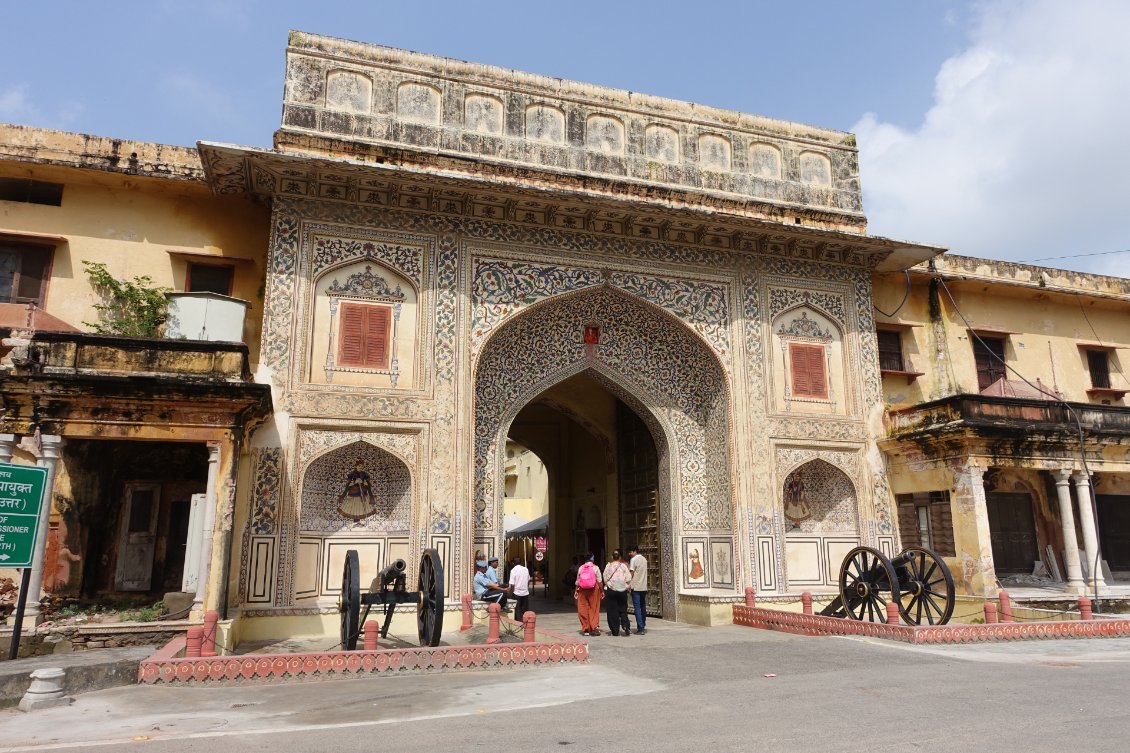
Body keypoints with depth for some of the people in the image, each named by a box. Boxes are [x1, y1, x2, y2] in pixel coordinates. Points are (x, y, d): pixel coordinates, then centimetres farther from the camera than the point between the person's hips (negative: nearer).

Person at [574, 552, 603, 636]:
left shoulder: (580, 568, 3)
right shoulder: (595, 568, -4)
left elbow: (577, 581, 6)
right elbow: (599, 581, -5)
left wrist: (576, 591, 16)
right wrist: (602, 591, 3)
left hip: (582, 590, 2)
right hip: (593, 589, -2)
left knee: (583, 610, 7)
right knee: (594, 609, 6)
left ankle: (585, 629, 11)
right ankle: (594, 628, 3)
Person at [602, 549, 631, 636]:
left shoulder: (608, 566, -2)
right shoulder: (623, 566, -3)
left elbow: (605, 579, 0)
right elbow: (628, 579, -5)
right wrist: (627, 586, 10)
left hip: (611, 590, 0)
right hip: (622, 590, 1)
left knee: (612, 610, 5)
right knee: (623, 609, 10)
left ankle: (615, 631, 5)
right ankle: (625, 626, -10)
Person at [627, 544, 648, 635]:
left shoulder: (633, 559, -8)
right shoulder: (644, 559, 13)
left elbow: (631, 573, -11)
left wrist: (629, 584, -8)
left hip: (635, 587, -7)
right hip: (644, 586, 7)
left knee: (637, 607, -6)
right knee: (643, 607, 15)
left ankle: (640, 628, -11)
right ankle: (643, 627, 22)